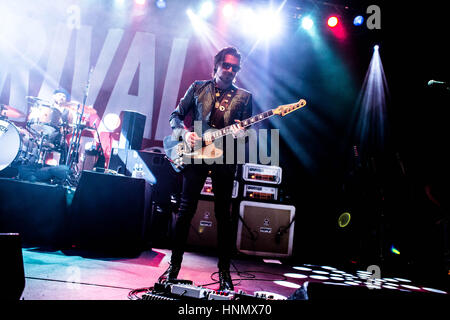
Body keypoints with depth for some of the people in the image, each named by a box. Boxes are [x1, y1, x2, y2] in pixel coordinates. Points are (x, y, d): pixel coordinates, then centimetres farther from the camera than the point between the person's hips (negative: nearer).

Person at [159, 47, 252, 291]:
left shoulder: (244, 97, 12)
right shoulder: (198, 87, 13)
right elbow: (175, 116, 13)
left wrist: (239, 134, -14)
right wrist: (185, 133, -7)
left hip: (225, 158, 0)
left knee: (223, 215, 3)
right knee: (186, 210, 0)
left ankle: (224, 271, 14)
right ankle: (174, 265, 13)